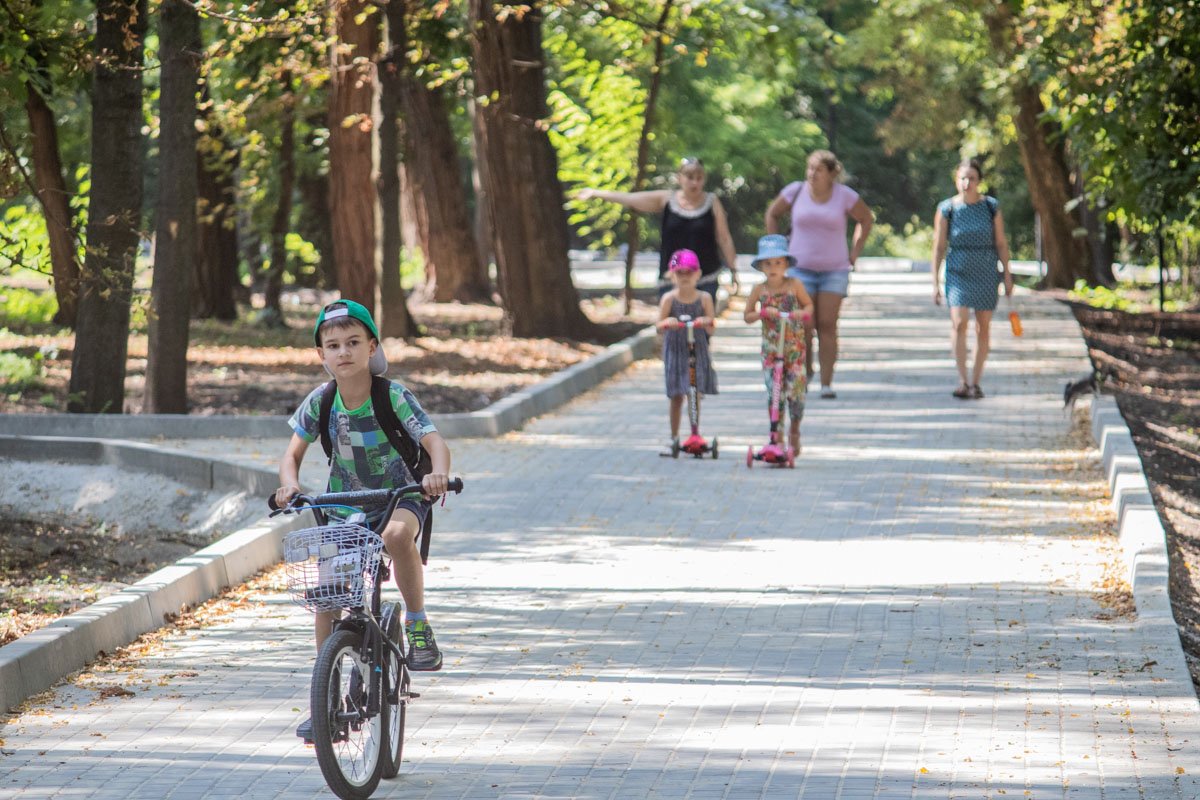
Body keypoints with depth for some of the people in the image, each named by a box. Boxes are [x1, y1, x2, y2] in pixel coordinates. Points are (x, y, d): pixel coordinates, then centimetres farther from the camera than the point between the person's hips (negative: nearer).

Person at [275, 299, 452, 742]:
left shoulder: (394, 397, -18)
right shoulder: (320, 402, -8)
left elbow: (435, 441, -26)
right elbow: (293, 454, -3)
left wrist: (437, 472, -48)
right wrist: (290, 484, -25)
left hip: (399, 496, -4)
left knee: (397, 534, -40)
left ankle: (418, 624, -20)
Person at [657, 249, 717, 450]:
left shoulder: (704, 298, -1)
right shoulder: (669, 299, -4)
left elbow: (711, 328, -3)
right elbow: (660, 326, -7)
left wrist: (706, 321, -26)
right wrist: (668, 322, -29)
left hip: (698, 350, 1)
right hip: (675, 350, -1)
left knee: (696, 395, 1)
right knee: (676, 396, 1)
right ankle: (674, 437, 12)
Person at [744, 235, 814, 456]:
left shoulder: (795, 285, -1)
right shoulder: (759, 290, 0)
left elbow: (808, 305, 11)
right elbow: (747, 316, 6)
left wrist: (803, 313, -11)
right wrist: (763, 313, -13)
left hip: (795, 348, 0)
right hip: (770, 350, 0)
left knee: (796, 393, -3)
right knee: (774, 393, -8)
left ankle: (794, 432, 22)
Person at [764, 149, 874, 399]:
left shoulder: (844, 195, -3)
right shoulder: (796, 191, -2)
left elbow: (866, 219, 13)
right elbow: (772, 214, 15)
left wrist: (854, 252, 7)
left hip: (834, 269, 0)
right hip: (801, 268, 0)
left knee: (827, 326, -6)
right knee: (803, 327, -5)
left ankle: (826, 383, -5)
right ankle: (805, 371, 19)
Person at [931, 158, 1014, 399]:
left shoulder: (991, 207, 0)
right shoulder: (946, 209, -3)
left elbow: (1001, 243, 5)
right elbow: (938, 246, 0)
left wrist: (1007, 276, 2)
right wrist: (935, 283, -2)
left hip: (986, 273, 2)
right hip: (958, 272, -2)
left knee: (983, 328, 5)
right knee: (959, 323, -18)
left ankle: (975, 382, 17)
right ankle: (962, 381, -20)